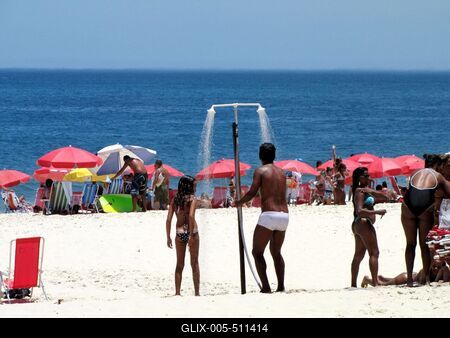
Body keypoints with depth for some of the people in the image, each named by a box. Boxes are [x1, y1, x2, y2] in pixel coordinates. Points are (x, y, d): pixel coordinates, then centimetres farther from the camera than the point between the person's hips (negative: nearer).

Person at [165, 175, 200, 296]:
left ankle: (177, 292, 9)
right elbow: (191, 216, -22)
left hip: (180, 233, 3)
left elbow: (169, 219, 1)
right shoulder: (192, 199, -8)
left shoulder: (175, 200, 5)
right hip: (191, 232, -3)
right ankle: (197, 292, 6)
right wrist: (191, 235, -22)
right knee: (194, 264, 6)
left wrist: (168, 237, 6)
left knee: (179, 265, 11)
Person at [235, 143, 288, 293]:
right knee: (276, 252, 20)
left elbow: (252, 192, -7)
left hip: (269, 215, -6)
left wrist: (240, 202, 10)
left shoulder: (261, 171, -2)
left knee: (257, 252, 2)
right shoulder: (281, 172, 15)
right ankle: (281, 286, 13)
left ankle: (266, 287, -9)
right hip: (284, 215, 6)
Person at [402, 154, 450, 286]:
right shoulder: (438, 176, 12)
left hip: (408, 208, 2)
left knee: (410, 244, 12)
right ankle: (426, 278, 6)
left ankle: (409, 278, 10)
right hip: (425, 209, -2)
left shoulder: (415, 173, 20)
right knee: (424, 244, 9)